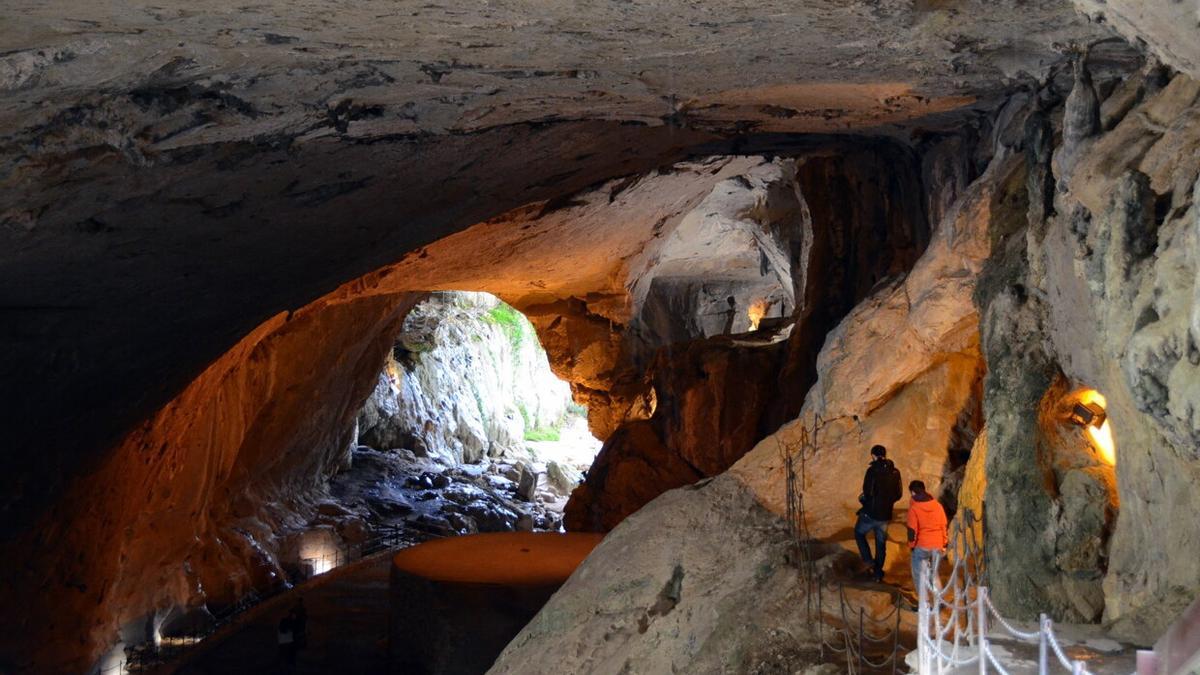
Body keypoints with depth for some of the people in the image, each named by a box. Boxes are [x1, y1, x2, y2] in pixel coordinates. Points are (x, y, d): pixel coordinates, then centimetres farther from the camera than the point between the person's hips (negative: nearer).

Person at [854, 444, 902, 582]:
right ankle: (878, 573, 22)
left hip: (870, 513, -5)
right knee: (881, 544, 16)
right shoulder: (895, 472, 2)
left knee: (859, 533, 21)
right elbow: (898, 495, 7)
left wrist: (862, 499, 1)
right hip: (885, 514, 5)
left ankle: (868, 560, 8)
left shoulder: (873, 470, -16)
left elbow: (867, 492, -20)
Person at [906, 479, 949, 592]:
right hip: (937, 545, 5)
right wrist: (944, 544, 15)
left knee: (919, 575, 8)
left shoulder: (914, 508, -13)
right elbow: (944, 526, 6)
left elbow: (912, 530, -13)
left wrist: (911, 545, 2)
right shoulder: (937, 505, 1)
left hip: (921, 546, -5)